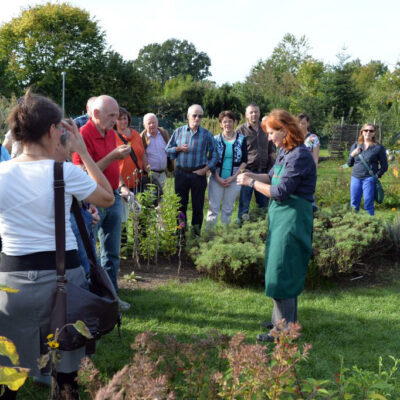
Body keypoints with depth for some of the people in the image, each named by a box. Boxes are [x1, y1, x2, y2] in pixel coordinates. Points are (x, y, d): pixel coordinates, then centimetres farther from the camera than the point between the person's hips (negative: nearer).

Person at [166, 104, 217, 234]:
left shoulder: (207, 134, 1)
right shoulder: (179, 131, 5)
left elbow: (214, 155, 2)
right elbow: (167, 149, 9)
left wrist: (206, 169, -10)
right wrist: (179, 149, -10)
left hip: (199, 174, -1)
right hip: (181, 173, 1)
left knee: (198, 205, 5)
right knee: (180, 204, 7)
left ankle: (196, 232, 17)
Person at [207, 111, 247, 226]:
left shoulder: (241, 139, 2)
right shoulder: (216, 139, 1)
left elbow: (244, 161, 0)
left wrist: (234, 177, -10)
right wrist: (218, 178, -9)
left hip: (234, 179, 0)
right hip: (216, 179, 0)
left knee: (228, 208, 9)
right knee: (213, 207, -1)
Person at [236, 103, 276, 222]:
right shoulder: (241, 130, -3)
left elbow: (271, 151, 16)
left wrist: (271, 169, 10)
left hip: (263, 171, 4)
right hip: (247, 171, -4)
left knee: (263, 201, 12)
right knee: (244, 201, 1)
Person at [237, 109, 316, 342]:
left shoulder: (299, 156, -19)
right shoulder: (284, 153, 10)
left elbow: (280, 192, -22)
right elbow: (272, 178, 19)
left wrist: (252, 183, -11)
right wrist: (252, 175, 1)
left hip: (293, 219, -10)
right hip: (280, 218, 10)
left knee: (282, 274, -4)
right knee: (281, 272, 18)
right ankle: (281, 320, 32)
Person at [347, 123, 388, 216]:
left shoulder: (379, 148, 0)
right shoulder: (355, 146, 11)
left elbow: (384, 166, 3)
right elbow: (349, 164, 13)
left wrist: (377, 175, -12)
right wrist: (352, 155, -6)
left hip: (369, 179, -4)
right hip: (355, 178, 4)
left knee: (368, 206, -4)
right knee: (354, 204, 7)